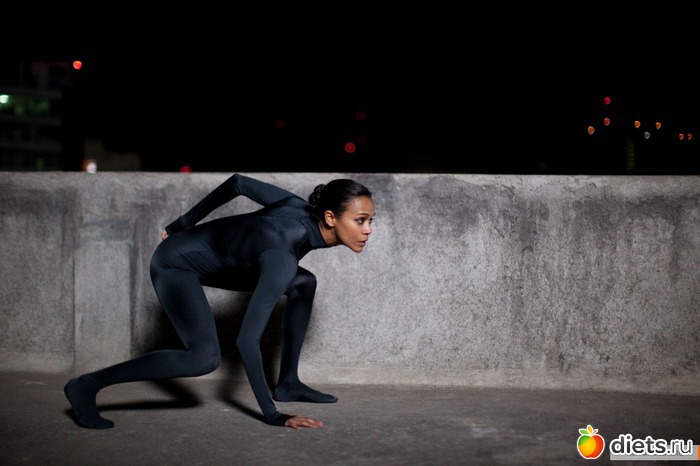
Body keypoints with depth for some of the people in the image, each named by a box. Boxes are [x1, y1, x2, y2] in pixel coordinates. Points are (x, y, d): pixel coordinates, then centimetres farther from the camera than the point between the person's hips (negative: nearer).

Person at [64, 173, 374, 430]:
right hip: (175, 264, -9)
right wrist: (272, 416, -33)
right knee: (205, 357, -30)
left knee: (304, 284, 8)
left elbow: (239, 182, 0)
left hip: (216, 258, 9)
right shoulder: (282, 255, -36)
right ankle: (86, 385, -17)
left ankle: (287, 383, 16)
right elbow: (247, 340, -37)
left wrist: (182, 224, 11)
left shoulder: (303, 209, -13)